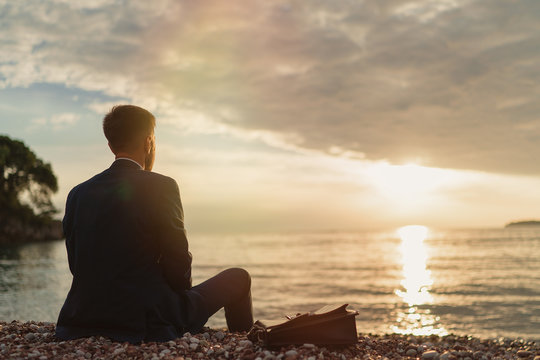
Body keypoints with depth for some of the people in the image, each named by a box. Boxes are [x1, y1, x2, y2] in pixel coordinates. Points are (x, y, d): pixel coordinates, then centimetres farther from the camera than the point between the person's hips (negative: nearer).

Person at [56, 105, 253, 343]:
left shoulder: (77, 194, 3)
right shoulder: (160, 187, -13)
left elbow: (76, 265, 7)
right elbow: (178, 263, -12)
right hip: (148, 323, -6)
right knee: (238, 278, 14)